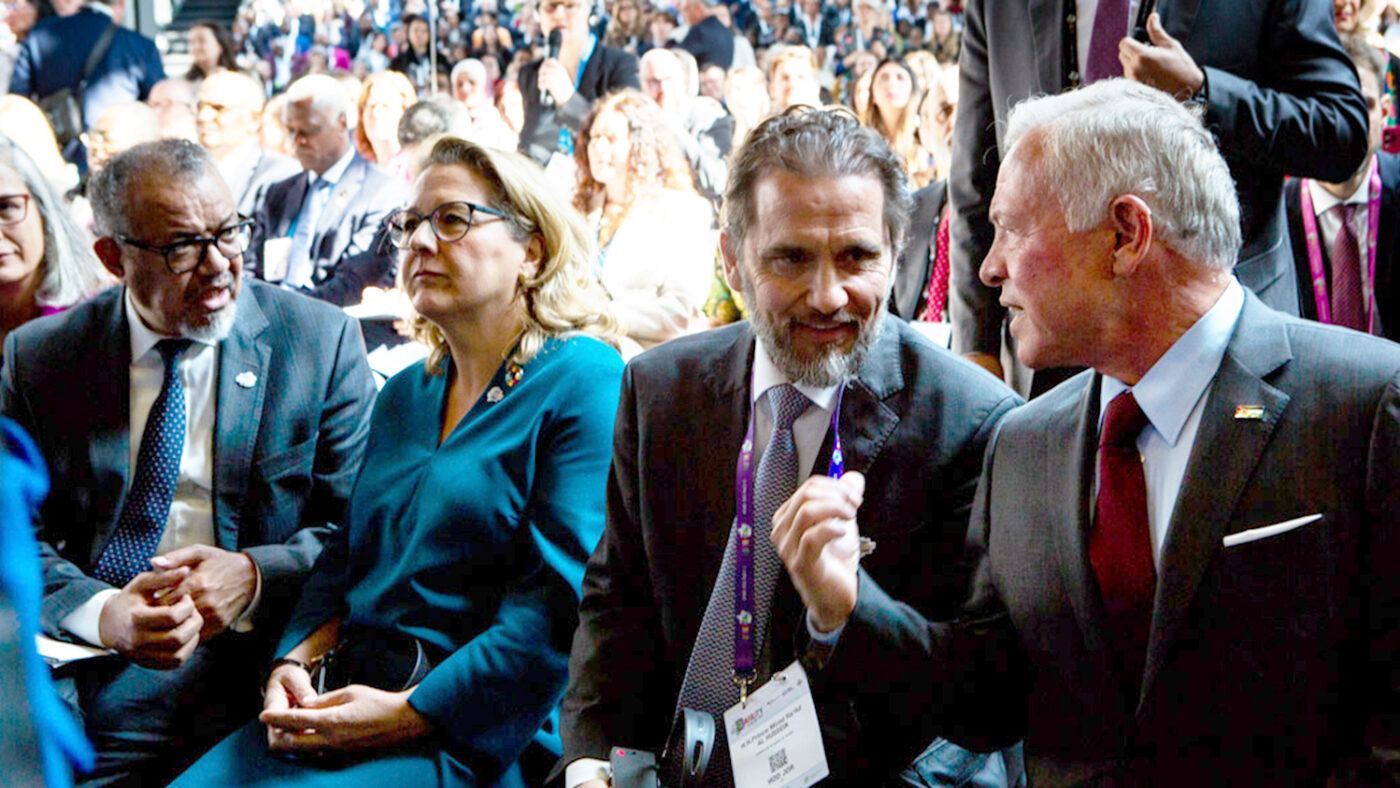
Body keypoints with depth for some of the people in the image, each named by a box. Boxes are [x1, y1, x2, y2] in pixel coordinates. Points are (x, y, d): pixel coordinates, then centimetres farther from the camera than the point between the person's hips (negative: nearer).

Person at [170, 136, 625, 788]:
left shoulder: (585, 381, -5)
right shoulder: (403, 393, 19)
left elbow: (563, 602, -14)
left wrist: (407, 712, -17)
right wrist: (294, 662, -2)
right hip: (344, 706, 6)